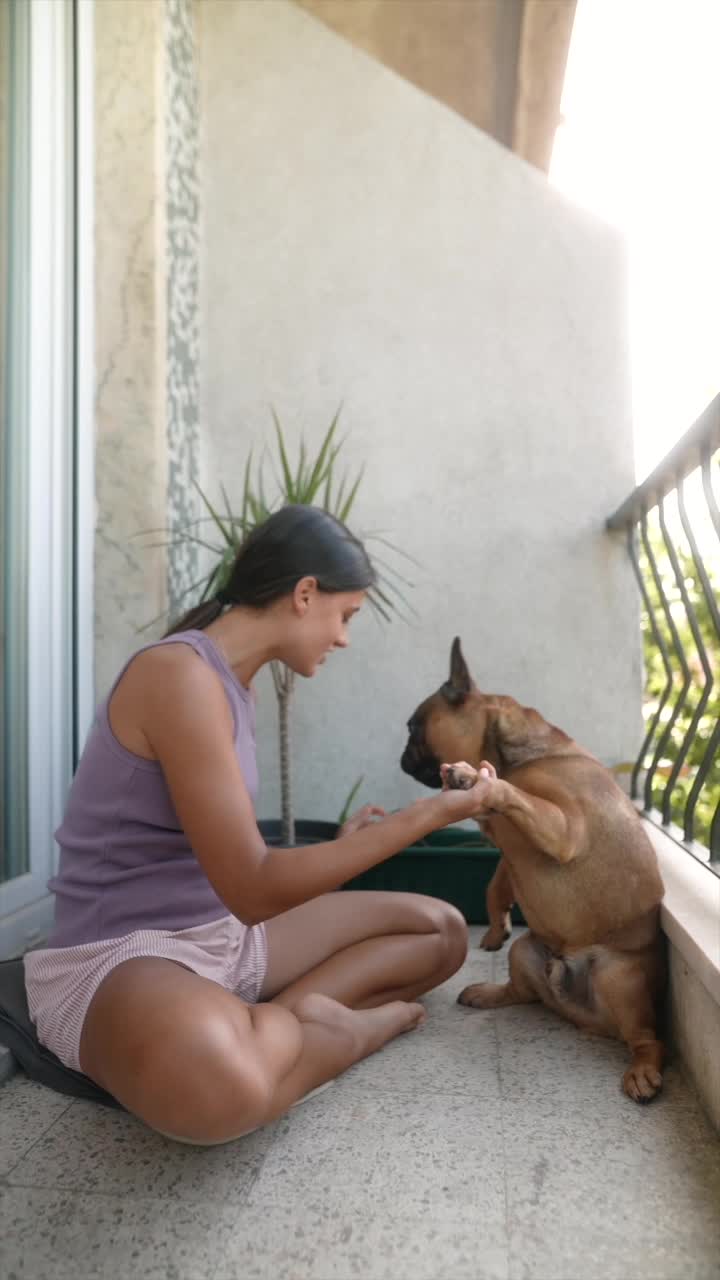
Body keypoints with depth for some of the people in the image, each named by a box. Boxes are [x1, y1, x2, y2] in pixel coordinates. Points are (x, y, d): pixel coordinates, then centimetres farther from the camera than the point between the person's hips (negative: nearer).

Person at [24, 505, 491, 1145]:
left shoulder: (230, 683, 8)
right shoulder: (180, 672, -22)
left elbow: (240, 873, 11)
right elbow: (253, 889, -23)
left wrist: (338, 850, 19)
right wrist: (424, 816, -18)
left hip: (225, 935, 9)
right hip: (117, 958, -9)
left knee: (442, 929, 8)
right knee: (215, 1080, -44)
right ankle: (343, 1027, -12)